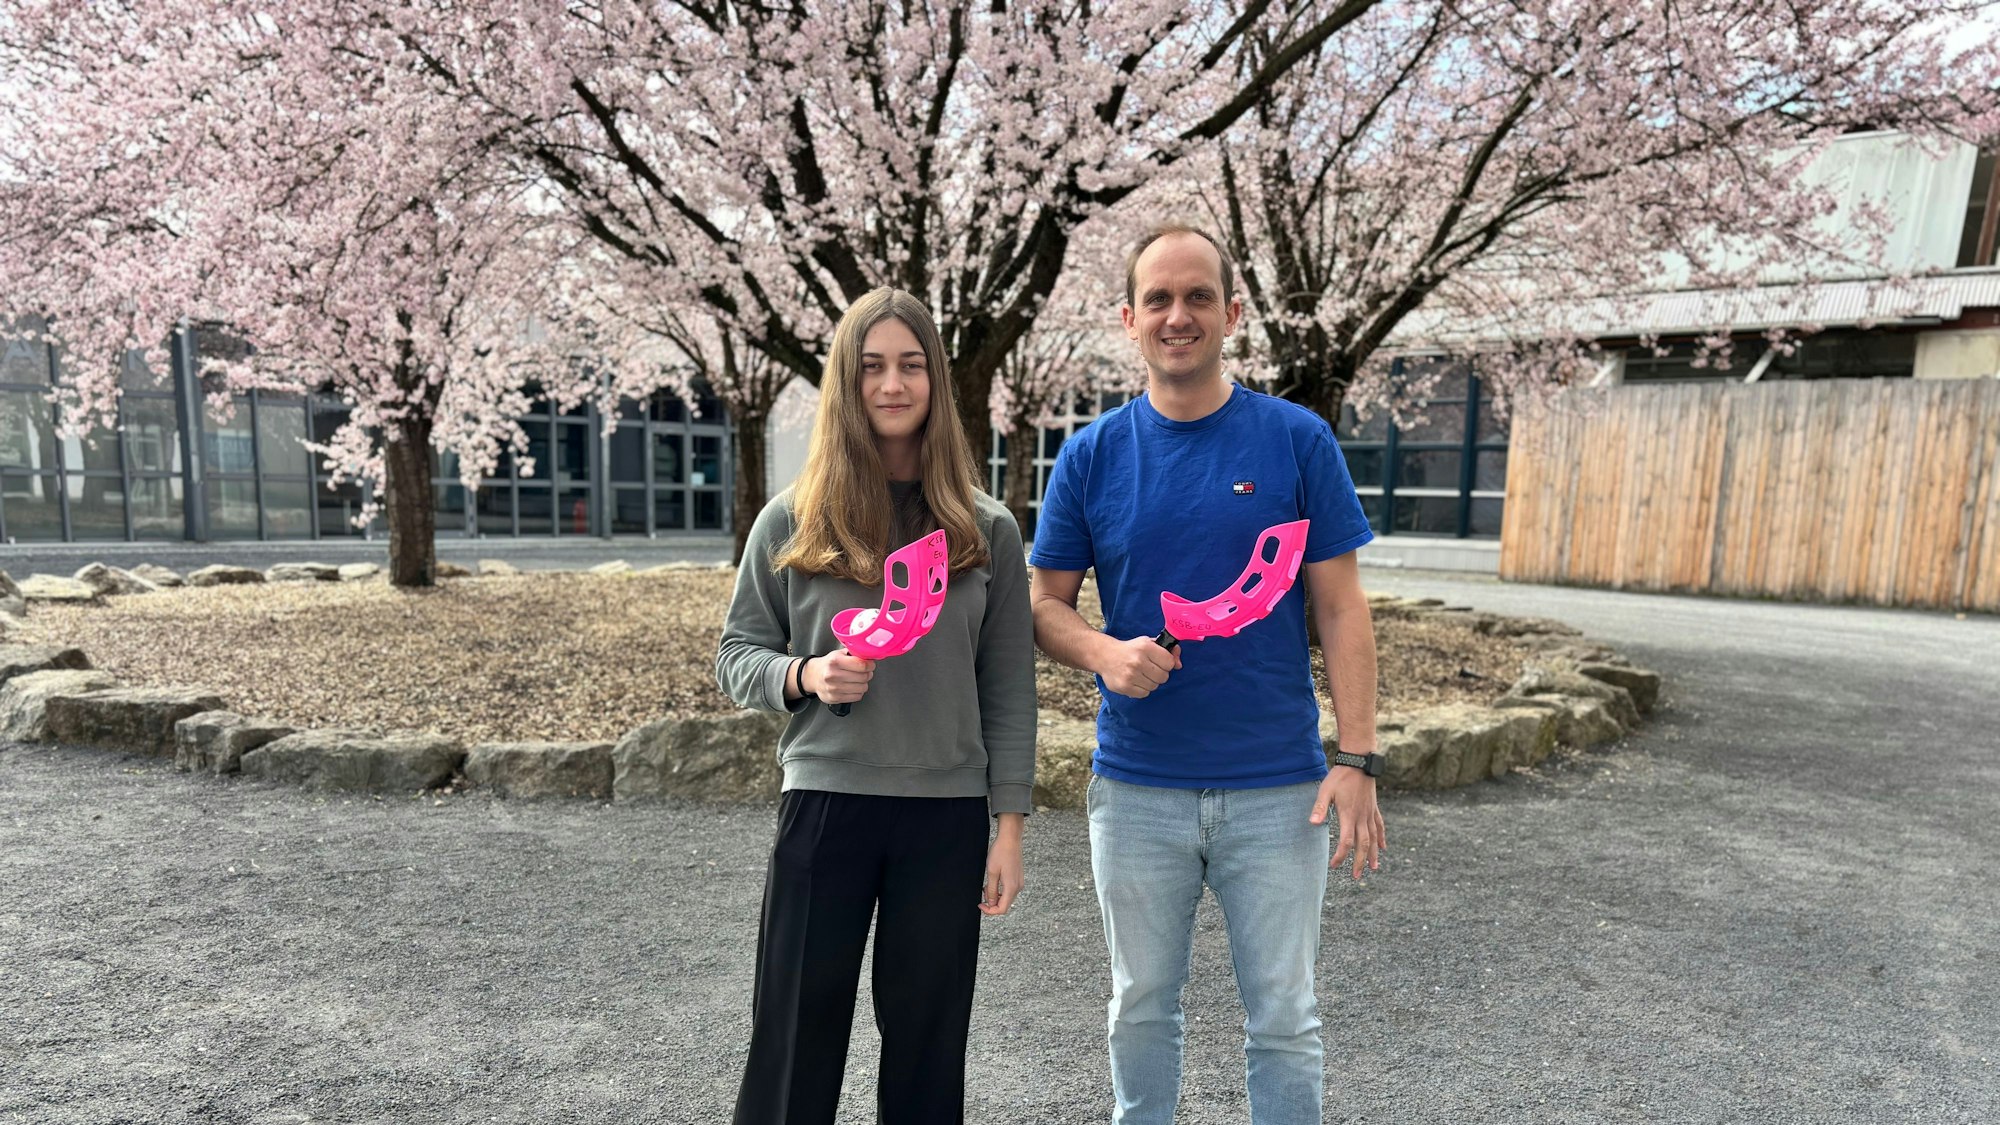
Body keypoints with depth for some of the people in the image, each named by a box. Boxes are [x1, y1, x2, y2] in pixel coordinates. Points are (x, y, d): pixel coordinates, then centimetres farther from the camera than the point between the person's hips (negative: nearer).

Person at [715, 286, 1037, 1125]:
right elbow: (736, 655, 5)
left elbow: (1009, 690, 3)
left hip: (948, 815, 1)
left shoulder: (986, 530, 1)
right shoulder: (791, 521, 0)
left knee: (928, 1045, 12)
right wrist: (805, 674, -16)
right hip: (824, 804, 0)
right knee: (795, 1042, 9)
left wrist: (1009, 824, 0)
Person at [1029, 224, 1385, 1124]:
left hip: (1278, 789, -1)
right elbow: (1046, 602, 3)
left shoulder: (1299, 441, -3)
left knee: (1283, 1017, 12)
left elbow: (1341, 612, -2)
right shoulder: (1092, 455, 0)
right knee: (1142, 1007, 18)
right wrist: (1106, 653, -18)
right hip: (1135, 789, 1)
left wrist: (1357, 760, -9)